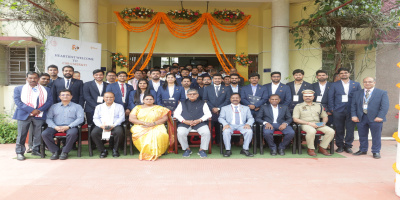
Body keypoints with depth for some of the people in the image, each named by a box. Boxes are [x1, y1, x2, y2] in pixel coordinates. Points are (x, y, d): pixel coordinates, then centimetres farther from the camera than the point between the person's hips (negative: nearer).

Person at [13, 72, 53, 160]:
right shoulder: (19, 89, 11)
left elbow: (50, 101, 2)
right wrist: (31, 110, -13)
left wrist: (39, 110, -12)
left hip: (40, 115, 1)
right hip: (24, 115, -1)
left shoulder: (46, 89, 13)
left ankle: (36, 150, 17)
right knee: (21, 135, 1)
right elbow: (17, 101, -2)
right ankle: (19, 152, 12)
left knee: (38, 135, 3)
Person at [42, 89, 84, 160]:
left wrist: (68, 126, -14)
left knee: (72, 133, -37)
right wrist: (55, 127, -10)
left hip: (70, 127, -3)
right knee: (44, 133, -26)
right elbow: (48, 118, 10)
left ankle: (65, 152, -17)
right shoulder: (54, 106, 21)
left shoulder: (77, 106, 13)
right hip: (56, 126, 3)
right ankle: (55, 151, -10)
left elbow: (80, 119, -1)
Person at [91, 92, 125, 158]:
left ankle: (115, 149, -10)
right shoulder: (99, 107, 22)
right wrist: (101, 125, -11)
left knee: (119, 132, -35)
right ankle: (103, 150, -11)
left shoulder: (119, 106, 16)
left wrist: (113, 125, -14)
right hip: (101, 126, 2)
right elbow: (95, 118, 11)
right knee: (93, 133, -29)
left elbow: (121, 118, 3)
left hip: (114, 126, -2)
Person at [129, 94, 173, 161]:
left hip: (156, 127, 0)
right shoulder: (137, 108, 14)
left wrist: (153, 123, -12)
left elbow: (165, 118, 3)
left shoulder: (159, 108, 14)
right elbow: (131, 119, 3)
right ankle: (145, 152, -20)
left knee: (159, 135, -35)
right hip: (140, 128, 1)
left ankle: (155, 153, -24)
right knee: (141, 135, -35)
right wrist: (144, 123, -11)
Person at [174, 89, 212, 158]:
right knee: (180, 133, -30)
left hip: (199, 123, 0)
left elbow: (208, 114, 6)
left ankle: (202, 150, -7)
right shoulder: (182, 103, 20)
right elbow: (176, 114, 9)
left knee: (207, 133, -29)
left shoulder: (202, 103, 17)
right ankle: (187, 149, -5)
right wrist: (184, 121, -8)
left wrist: (199, 120, -11)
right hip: (185, 123, 1)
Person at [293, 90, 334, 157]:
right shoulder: (298, 106, 6)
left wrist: (324, 122, -1)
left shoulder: (318, 106, 19)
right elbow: (295, 119, -5)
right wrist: (308, 123, -14)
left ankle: (322, 148, -4)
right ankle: (310, 149, -16)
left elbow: (325, 117, 24)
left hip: (318, 124, 5)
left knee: (331, 131, -21)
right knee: (311, 131, -39)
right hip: (305, 124, -4)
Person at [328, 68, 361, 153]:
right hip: (338, 110, 0)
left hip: (351, 110, 1)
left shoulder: (356, 84, 11)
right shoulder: (334, 85, 9)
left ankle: (348, 146, 14)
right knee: (339, 129, 2)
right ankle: (340, 146, 14)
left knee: (350, 129, 1)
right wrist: (331, 109, -3)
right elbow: (330, 97, 6)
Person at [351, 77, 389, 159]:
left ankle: (376, 152, 16)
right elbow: (353, 105, 9)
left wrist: (380, 117, -15)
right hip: (361, 118, 3)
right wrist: (354, 115, -4)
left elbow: (385, 106, -5)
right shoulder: (357, 93, 13)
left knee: (376, 136, 3)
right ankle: (363, 150, 23)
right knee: (362, 136, 10)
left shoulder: (382, 93, 3)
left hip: (375, 118, -3)